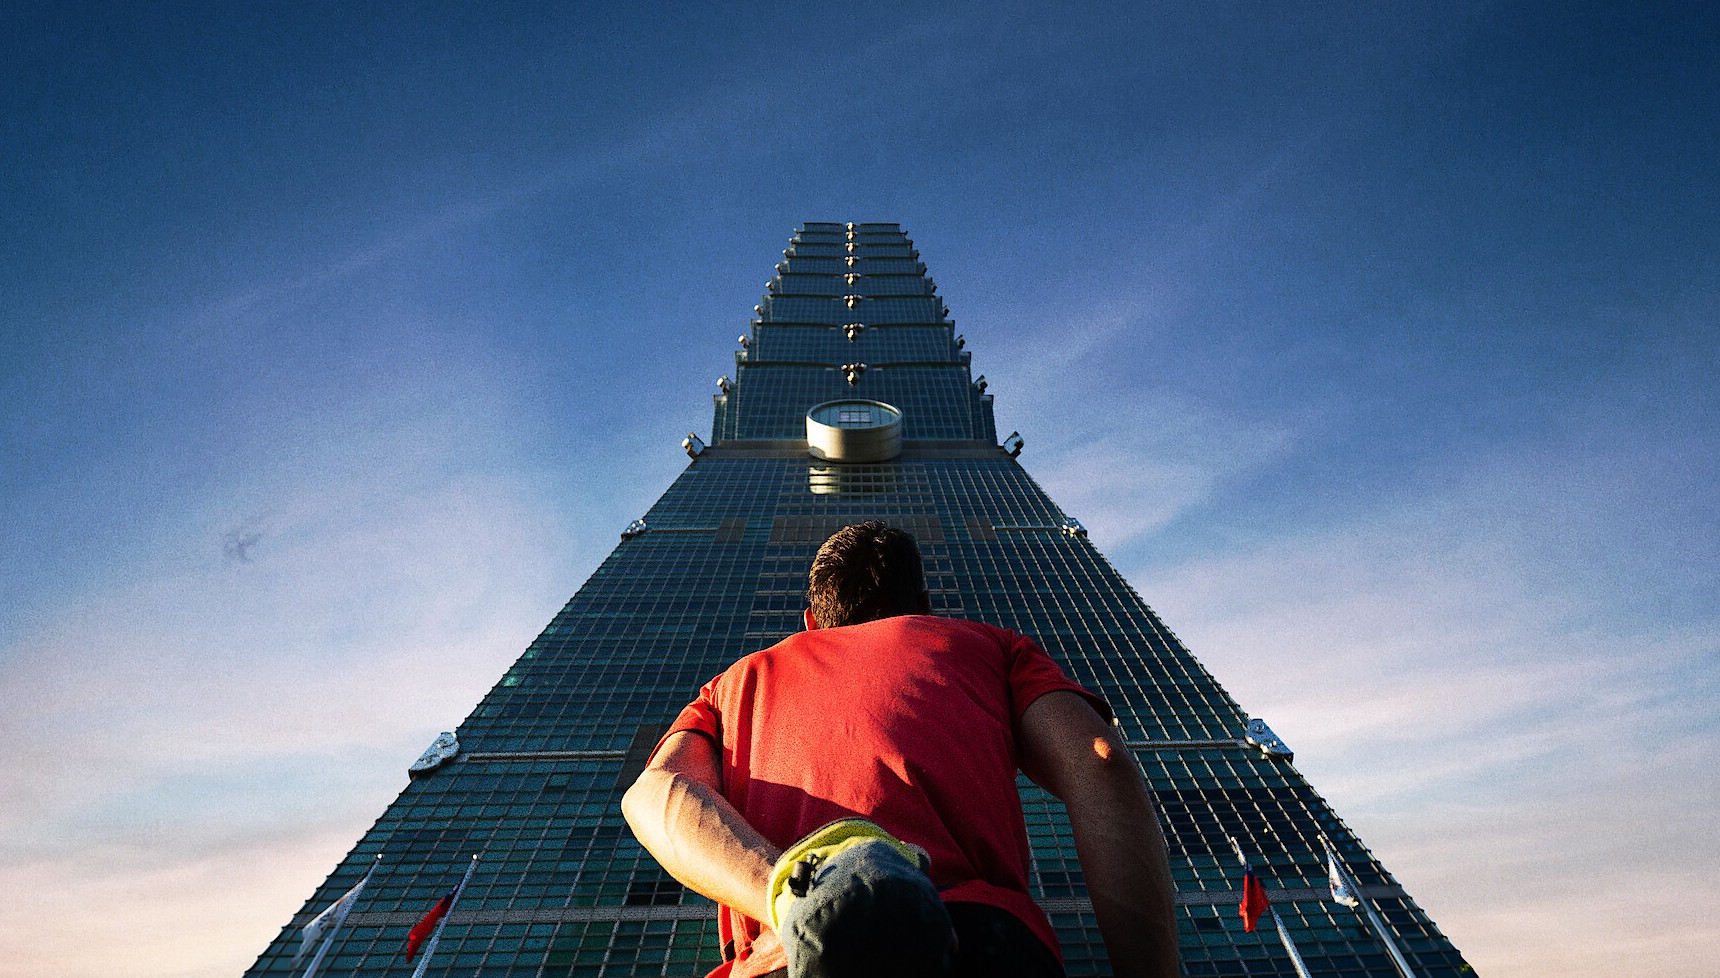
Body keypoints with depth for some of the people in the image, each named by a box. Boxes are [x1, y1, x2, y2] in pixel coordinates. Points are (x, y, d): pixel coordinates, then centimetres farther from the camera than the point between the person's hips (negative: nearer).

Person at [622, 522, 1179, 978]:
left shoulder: (739, 680, 37)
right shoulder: (989, 645, 34)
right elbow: (1100, 772, 12)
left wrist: (793, 903, -6)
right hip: (978, 930, -1)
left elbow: (657, 794, 12)